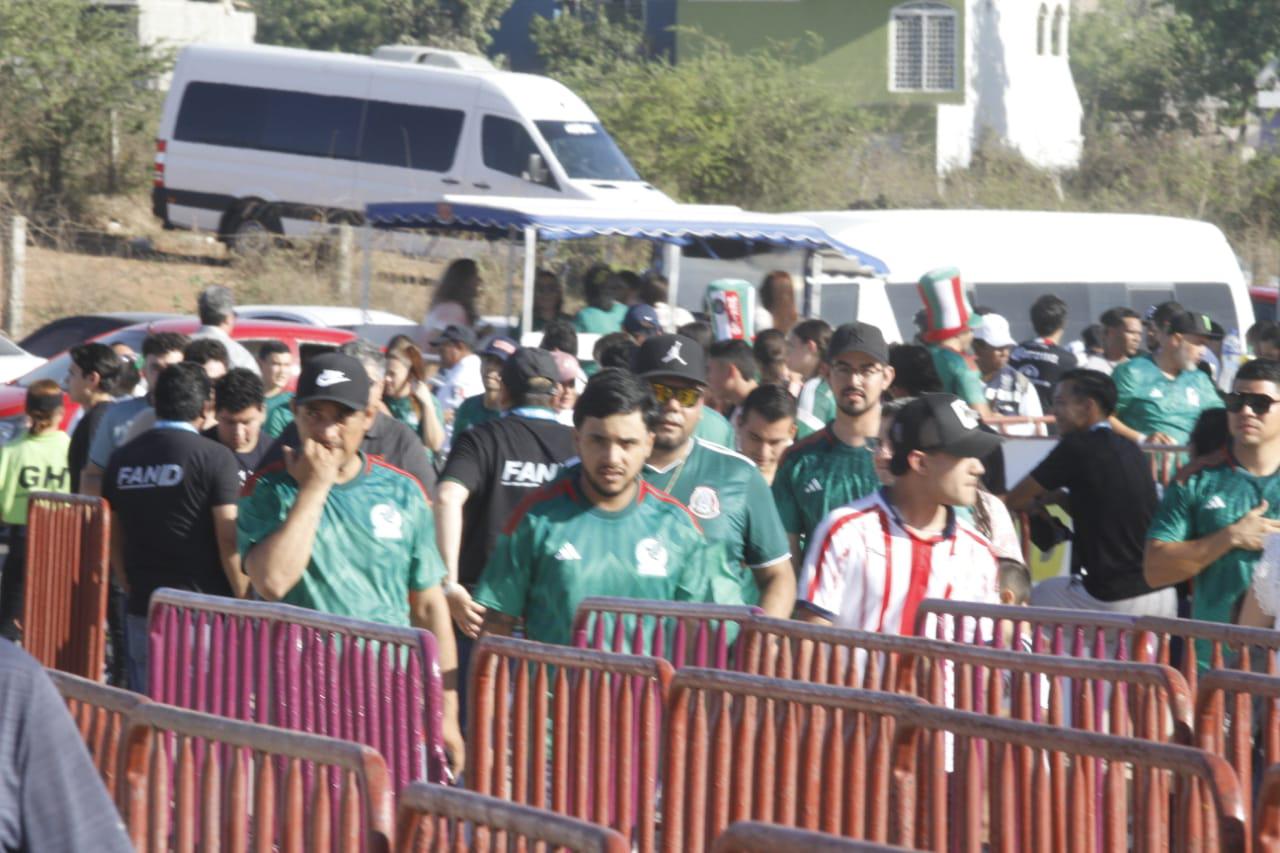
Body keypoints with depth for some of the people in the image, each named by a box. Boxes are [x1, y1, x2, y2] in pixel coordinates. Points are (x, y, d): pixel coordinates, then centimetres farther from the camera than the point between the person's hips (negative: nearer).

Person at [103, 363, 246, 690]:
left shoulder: (122, 459, 8)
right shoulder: (215, 458, -9)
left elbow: (114, 540, 15)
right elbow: (229, 542, -12)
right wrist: (245, 605, -2)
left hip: (143, 613, 5)